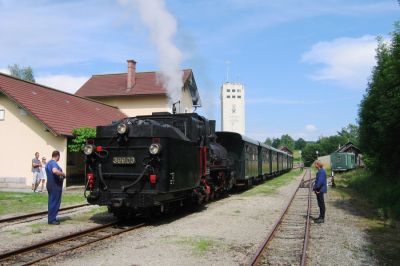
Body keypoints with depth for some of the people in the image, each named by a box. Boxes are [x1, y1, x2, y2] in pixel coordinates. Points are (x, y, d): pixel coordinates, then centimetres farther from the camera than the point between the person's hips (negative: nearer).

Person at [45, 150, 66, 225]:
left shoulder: (48, 163, 16)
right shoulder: (54, 163, -17)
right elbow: (55, 171, -38)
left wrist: (60, 174, 29)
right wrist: (62, 174, -22)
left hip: (50, 185, 10)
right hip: (55, 186, -10)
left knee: (52, 202, 15)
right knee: (55, 203, -5)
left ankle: (51, 218, 21)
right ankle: (51, 219, -1)